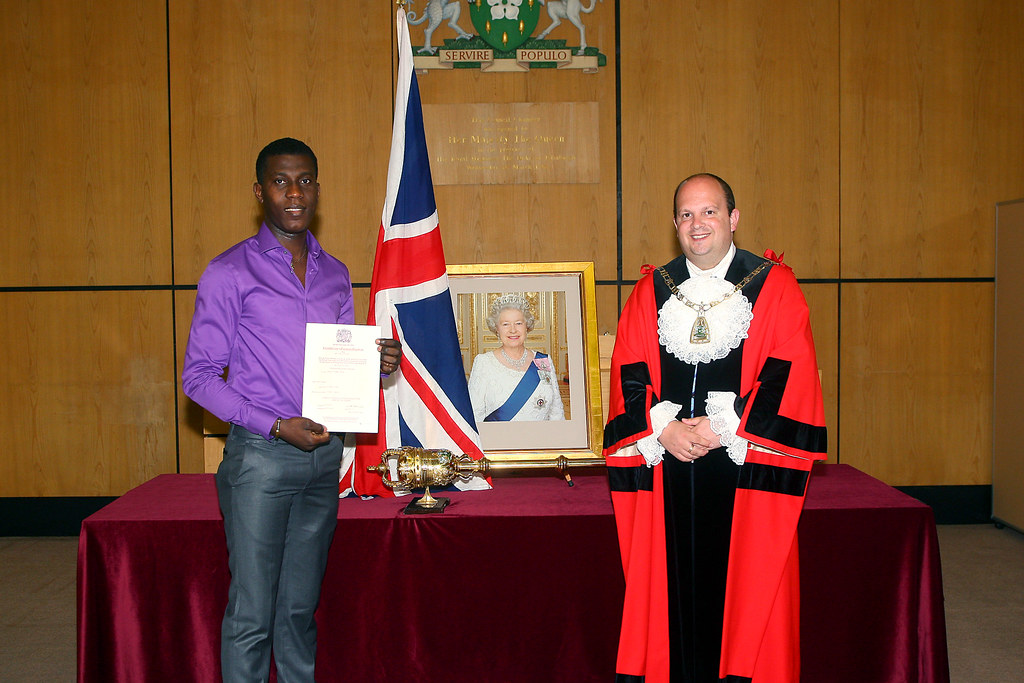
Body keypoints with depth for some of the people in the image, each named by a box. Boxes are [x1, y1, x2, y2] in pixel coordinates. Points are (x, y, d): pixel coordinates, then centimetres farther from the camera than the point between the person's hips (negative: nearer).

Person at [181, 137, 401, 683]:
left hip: (324, 454, 5)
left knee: (300, 607, 13)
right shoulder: (229, 274, -4)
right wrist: (277, 427, -15)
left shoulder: (335, 275, 13)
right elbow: (198, 377, -6)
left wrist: (379, 365, -3)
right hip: (261, 455, -5)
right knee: (252, 613, -2)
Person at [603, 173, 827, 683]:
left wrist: (723, 425, -12)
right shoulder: (650, 291, 11)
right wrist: (662, 428, -9)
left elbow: (790, 376, -4)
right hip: (667, 468, 2)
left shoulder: (774, 287, 4)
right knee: (674, 588, 4)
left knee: (743, 591, 0)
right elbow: (628, 374, 7)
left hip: (746, 466, -2)